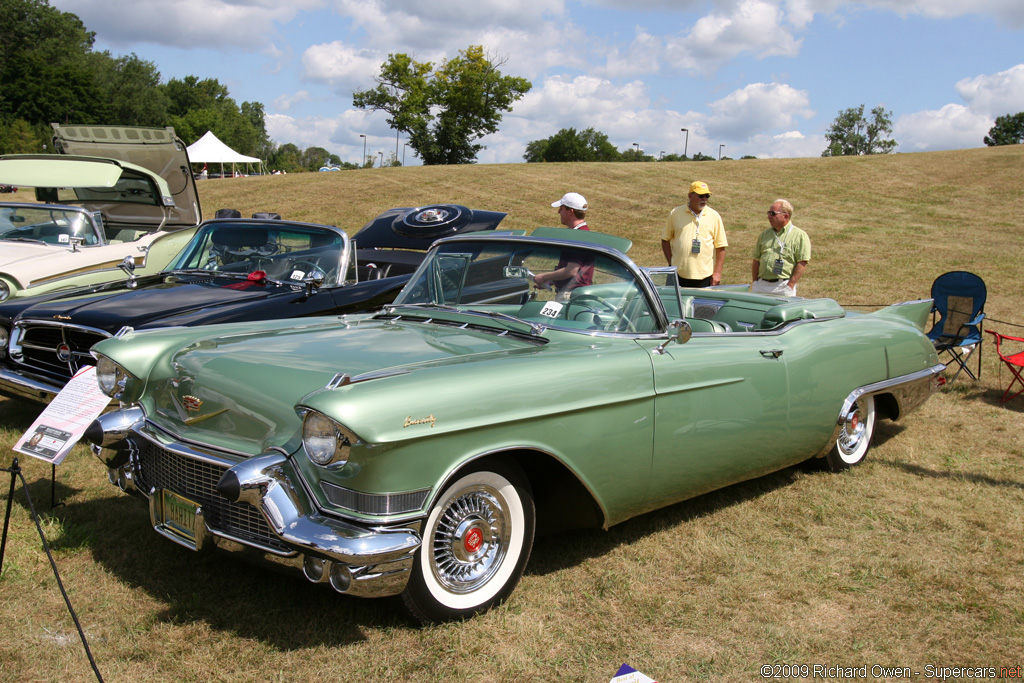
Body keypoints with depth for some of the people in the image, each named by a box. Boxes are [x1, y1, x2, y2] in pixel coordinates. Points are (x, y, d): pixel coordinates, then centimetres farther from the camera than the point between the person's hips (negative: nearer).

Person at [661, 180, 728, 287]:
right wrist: (671, 264, 2)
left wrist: (717, 273, -2)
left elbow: (720, 247, 4)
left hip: (705, 276, 0)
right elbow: (665, 240, 11)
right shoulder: (675, 214, 5)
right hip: (679, 275, 0)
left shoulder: (714, 216, 5)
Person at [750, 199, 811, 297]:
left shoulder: (799, 236, -1)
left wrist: (790, 285, -12)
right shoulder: (765, 234, 17)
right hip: (761, 284, 5)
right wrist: (754, 282, 8)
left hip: (783, 286, -5)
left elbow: (802, 263, -7)